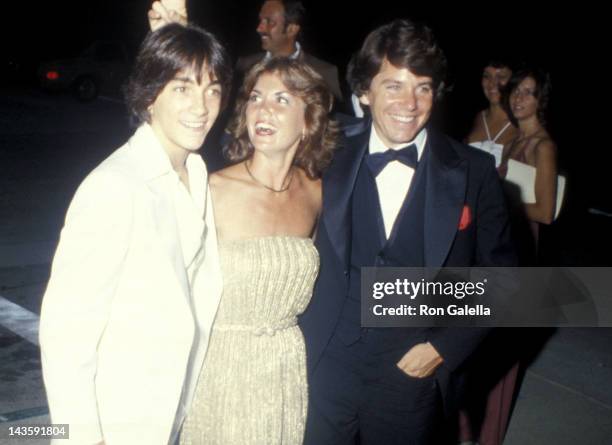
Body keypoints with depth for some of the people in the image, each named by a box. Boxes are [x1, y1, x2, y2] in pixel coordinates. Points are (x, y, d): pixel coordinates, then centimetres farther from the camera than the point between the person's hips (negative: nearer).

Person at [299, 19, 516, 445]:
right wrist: (302, 353, -2)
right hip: (325, 373, 1)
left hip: (414, 378, 0)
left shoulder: (474, 173, -5)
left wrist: (445, 346, -6)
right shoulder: (330, 160, -2)